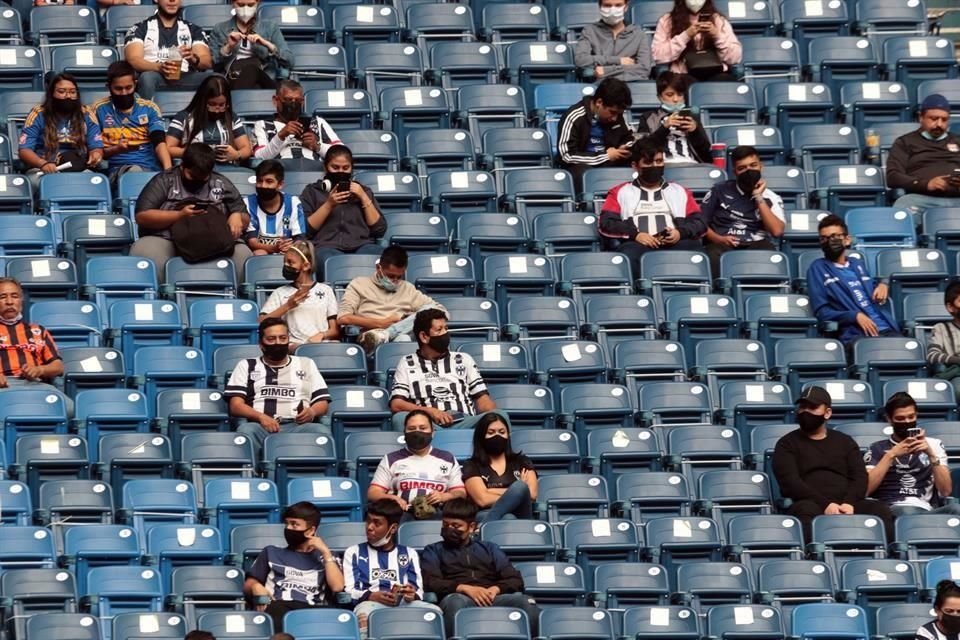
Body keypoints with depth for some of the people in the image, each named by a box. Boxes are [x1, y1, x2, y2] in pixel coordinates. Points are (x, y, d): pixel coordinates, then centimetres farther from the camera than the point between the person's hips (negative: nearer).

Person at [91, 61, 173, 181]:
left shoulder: (149, 108, 12)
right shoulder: (99, 109, 9)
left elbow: (159, 142, -3)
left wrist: (168, 170, -22)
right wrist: (116, 149, -14)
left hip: (151, 169, 1)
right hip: (118, 169, -1)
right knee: (135, 171, -37)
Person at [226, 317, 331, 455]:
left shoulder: (306, 364, 27)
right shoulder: (246, 366, 22)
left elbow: (322, 402, 20)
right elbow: (236, 405, 10)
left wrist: (312, 411, -6)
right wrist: (261, 417, -11)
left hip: (298, 426, 1)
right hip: (261, 427, -1)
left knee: (322, 432, -35)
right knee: (246, 431, -39)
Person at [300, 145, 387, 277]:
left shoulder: (362, 190, 28)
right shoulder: (312, 191, 22)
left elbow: (379, 229, 16)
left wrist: (364, 198, 8)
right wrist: (328, 205, -1)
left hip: (362, 245, 2)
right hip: (327, 246, -2)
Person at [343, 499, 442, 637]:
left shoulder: (409, 553, 26)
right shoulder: (354, 552, 22)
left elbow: (418, 591, 14)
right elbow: (349, 591, 9)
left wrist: (412, 595, -11)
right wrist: (372, 596, -12)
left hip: (404, 604, 2)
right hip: (370, 603, -2)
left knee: (434, 611, -32)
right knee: (365, 614, -41)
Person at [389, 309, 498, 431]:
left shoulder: (463, 360, 24)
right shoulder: (407, 364, 18)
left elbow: (482, 397, 15)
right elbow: (396, 405, 6)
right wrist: (430, 411, -12)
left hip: (464, 423, 2)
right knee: (400, 418, -36)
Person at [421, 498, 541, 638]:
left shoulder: (489, 548, 29)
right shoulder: (434, 551, 25)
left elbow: (516, 581, 18)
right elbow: (430, 582, 6)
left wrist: (496, 589, -4)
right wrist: (464, 588, -9)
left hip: (492, 600, 2)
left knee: (525, 601, -30)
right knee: (455, 601, -40)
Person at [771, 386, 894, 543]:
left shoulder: (845, 442, 24)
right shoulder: (787, 444, 14)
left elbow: (860, 477, 11)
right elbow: (790, 481, -2)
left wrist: (849, 503, -12)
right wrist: (825, 504, -17)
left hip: (845, 506, 3)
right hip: (811, 505, -3)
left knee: (880, 509, -28)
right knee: (807, 511, -40)